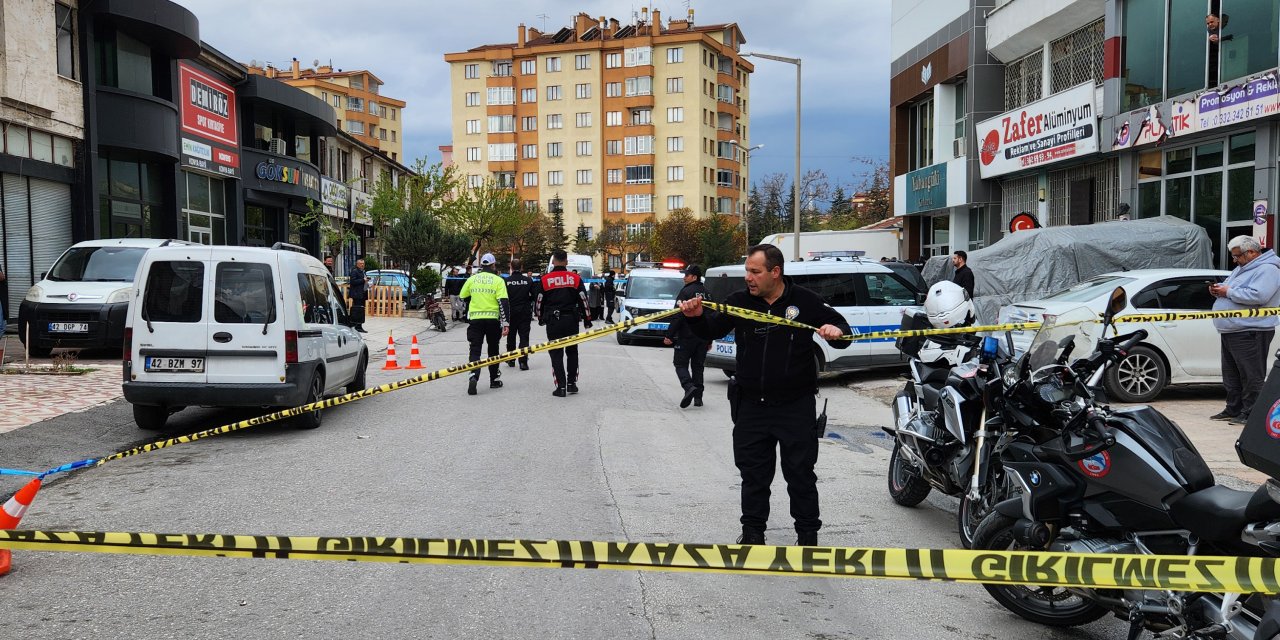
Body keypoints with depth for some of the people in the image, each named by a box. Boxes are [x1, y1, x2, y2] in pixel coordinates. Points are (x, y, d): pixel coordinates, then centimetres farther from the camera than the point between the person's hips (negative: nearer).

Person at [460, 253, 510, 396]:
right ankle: (494, 379, 25)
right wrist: (505, 322, -10)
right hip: (493, 319, -1)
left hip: (475, 319, 1)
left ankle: (473, 376, -22)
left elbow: (462, 298, 14)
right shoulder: (498, 280, -4)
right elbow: (503, 302, -11)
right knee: (493, 349, 16)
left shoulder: (471, 279, 4)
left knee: (475, 350, 1)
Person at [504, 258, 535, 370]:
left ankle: (511, 360, 27)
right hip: (525, 313, 0)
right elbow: (534, 296, -1)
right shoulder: (528, 280, -7)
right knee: (524, 337, 2)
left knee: (511, 336, 16)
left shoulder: (506, 281, -9)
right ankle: (523, 362, -7)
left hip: (511, 312, 0)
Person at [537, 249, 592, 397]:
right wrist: (587, 319, 11)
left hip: (553, 321, -1)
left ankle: (561, 386, -1)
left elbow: (539, 302, 4)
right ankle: (572, 383, 17)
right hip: (572, 320, 2)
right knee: (572, 352, 16)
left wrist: (540, 318, 20)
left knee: (556, 354, 4)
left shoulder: (544, 279, -3)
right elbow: (583, 300, 1)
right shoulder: (575, 278, 0)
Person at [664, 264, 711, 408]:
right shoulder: (706, 292, 13)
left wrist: (669, 335, -13)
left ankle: (689, 387, -21)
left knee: (680, 363, 2)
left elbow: (678, 315, -16)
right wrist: (710, 340, 22)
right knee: (698, 366, 13)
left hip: (687, 336, -6)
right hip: (703, 337, 6)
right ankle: (698, 397, 11)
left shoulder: (686, 291, -10)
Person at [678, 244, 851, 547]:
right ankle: (753, 532, 26)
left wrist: (836, 332, -22)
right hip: (751, 405, 3)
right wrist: (696, 317, -15)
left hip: (796, 405, -3)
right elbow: (711, 331, 6)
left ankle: (807, 534, 21)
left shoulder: (805, 300, -5)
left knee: (800, 473, 6)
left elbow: (841, 327, 2)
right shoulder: (740, 300, 2)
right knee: (753, 472, 12)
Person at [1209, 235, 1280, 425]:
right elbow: (1231, 290, 30)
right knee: (1231, 376, 15)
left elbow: (1257, 296, -25)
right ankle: (1233, 409, 23)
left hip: (1250, 333, -10)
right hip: (1231, 331, 10)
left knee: (1251, 376, -5)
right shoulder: (1240, 269, 21)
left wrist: (1229, 292, -16)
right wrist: (1217, 290, 7)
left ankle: (1251, 413, -2)